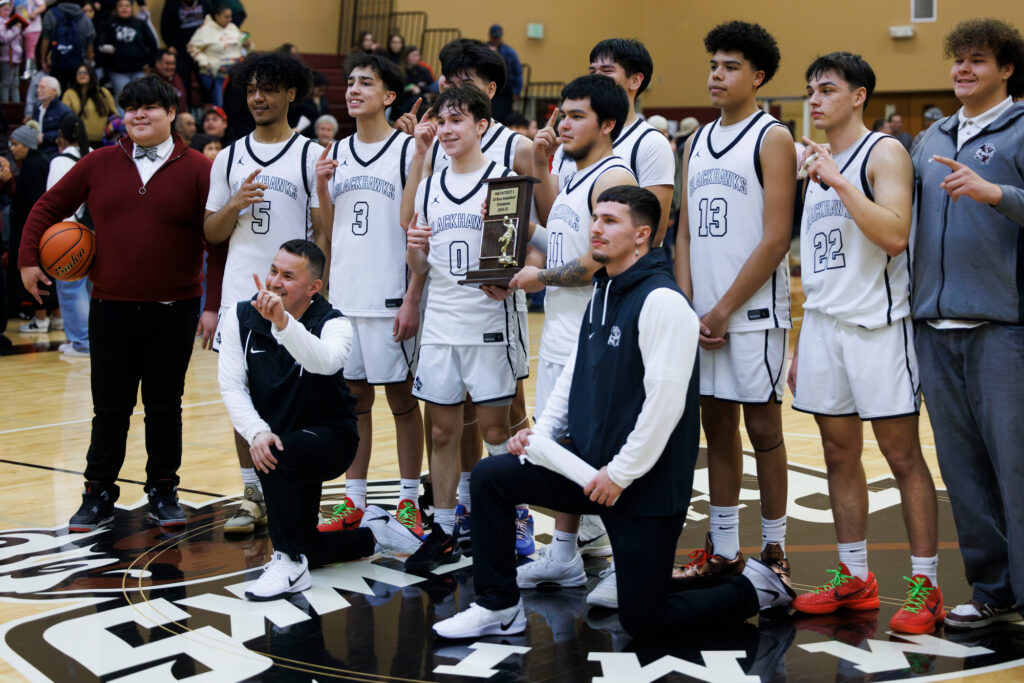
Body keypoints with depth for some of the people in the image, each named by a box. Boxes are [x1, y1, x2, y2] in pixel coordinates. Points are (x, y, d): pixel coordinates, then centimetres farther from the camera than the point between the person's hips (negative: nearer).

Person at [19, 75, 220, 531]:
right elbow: (49, 206, 13)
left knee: (164, 406, 9)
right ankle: (99, 493, 18)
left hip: (174, 311, -1)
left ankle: (163, 490, 22)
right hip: (112, 308, 2)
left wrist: (215, 303, -6)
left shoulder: (197, 169, -3)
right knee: (110, 407, 7)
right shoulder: (100, 164, 4)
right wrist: (28, 258, 5)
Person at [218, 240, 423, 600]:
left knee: (279, 457, -37)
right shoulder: (241, 317, -6)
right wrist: (257, 432, -26)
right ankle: (374, 534, 34)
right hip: (276, 440, 5)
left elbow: (326, 362, -40)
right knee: (305, 548, 5)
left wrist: (283, 321, -54)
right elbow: (231, 385, -9)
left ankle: (290, 564, -21)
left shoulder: (333, 324, -16)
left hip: (329, 437, -5)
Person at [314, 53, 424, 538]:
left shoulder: (408, 149, -5)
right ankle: (353, 503, 18)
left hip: (390, 298, -5)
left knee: (401, 397, 3)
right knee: (353, 397, 10)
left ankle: (408, 503, 12)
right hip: (343, 297, 5)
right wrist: (321, 187, -2)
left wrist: (412, 300, -15)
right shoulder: (337, 153, 11)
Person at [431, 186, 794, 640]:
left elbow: (666, 398, -24)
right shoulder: (601, 294, 11)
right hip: (586, 464, 8)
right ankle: (499, 607, 10)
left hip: (646, 483, -8)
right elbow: (574, 376, 19)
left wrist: (621, 474, -20)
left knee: (642, 621, -3)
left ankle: (757, 589, 19)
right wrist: (542, 431, 4)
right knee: (490, 478, -3)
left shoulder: (662, 300, -18)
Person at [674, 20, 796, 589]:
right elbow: (685, 233, 13)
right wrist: (688, 309, -1)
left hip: (752, 313, -6)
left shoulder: (772, 139, -6)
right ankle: (723, 549, 18)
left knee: (762, 426, 0)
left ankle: (774, 549, 9)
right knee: (716, 426, 10)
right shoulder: (696, 144, 15)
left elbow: (775, 239, -12)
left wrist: (724, 310, -13)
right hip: (701, 315, 6)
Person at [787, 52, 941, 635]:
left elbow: (895, 236, -21)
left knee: (903, 455, -4)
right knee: (840, 455, 10)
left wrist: (838, 180, -21)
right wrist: (800, 345, 18)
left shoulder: (884, 152, -5)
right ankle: (854, 580, 19)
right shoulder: (817, 161, 17)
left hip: (877, 325, -7)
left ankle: (925, 586, 2)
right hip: (823, 324, 7)